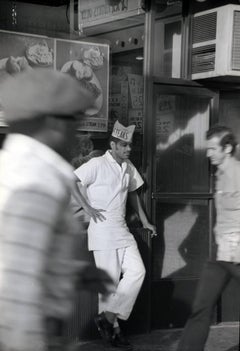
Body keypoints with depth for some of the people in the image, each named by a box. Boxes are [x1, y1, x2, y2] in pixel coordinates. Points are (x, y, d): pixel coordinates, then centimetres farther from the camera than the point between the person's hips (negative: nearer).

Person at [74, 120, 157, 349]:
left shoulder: (128, 167, 13)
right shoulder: (97, 164, -10)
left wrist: (144, 221, 25)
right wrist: (87, 207, -15)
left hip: (122, 231, 7)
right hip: (102, 231, -7)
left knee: (137, 271, -6)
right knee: (110, 280, -3)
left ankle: (108, 318, 0)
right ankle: (112, 329, 9)